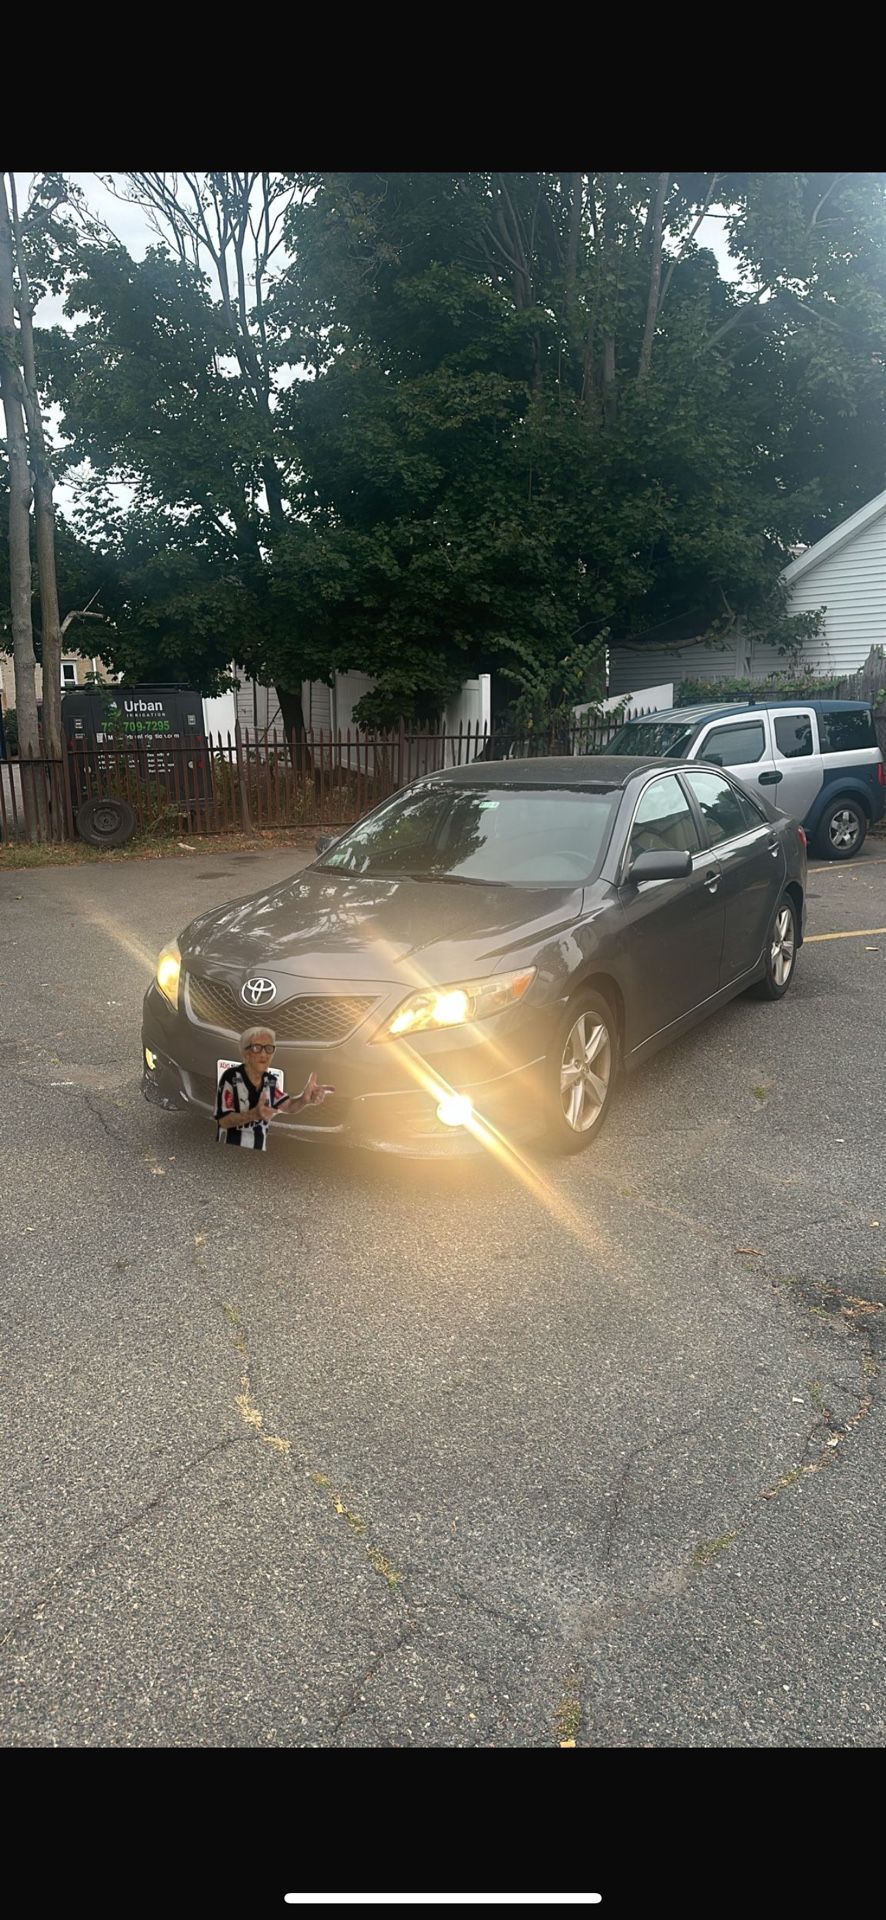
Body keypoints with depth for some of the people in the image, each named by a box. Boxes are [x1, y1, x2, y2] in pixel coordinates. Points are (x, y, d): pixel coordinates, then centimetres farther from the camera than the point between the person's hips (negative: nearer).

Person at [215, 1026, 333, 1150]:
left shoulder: (270, 1080, 3)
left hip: (258, 1152, 6)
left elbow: (289, 1106, -9)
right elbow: (223, 1120, -19)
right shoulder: (231, 1077, -17)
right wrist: (254, 1114, -35)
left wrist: (305, 1099, -32)